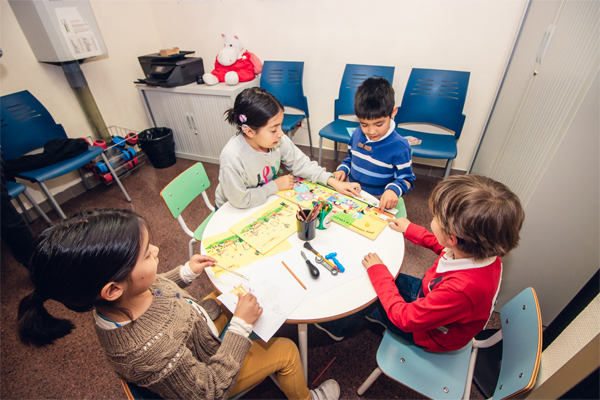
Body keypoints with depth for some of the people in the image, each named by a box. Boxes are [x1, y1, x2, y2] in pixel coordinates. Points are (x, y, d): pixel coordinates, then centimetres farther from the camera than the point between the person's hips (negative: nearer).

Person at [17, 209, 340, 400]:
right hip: (207, 371, -6)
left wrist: (186, 272, -7)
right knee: (287, 352, 3)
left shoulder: (123, 298, -24)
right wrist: (241, 326, -30)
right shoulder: (148, 349, -45)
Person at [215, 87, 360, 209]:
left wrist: (333, 181, -15)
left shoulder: (279, 140, -20)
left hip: (269, 196, 5)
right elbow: (241, 200, -27)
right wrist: (276, 186, -21)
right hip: (234, 210, -4)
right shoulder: (232, 158, -36)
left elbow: (301, 164, -7)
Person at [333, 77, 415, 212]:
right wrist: (343, 170, 1)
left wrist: (393, 190, -27)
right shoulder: (357, 134, 3)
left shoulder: (400, 146, -14)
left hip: (379, 204, -5)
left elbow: (406, 178, -6)